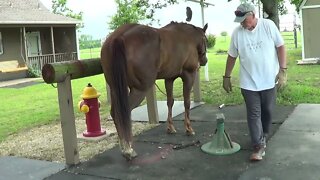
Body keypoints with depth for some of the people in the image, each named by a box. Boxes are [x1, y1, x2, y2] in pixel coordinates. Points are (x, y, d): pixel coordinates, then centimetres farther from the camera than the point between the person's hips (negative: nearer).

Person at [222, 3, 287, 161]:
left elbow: (280, 47, -3)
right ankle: (258, 146, 3)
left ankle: (263, 135, 37)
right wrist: (227, 77, 7)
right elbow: (232, 56, 5)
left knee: (267, 111, 13)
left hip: (269, 80, 0)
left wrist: (283, 71, -10)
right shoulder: (237, 32, -5)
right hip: (248, 82, 0)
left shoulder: (268, 25, -8)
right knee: (254, 114, -2)